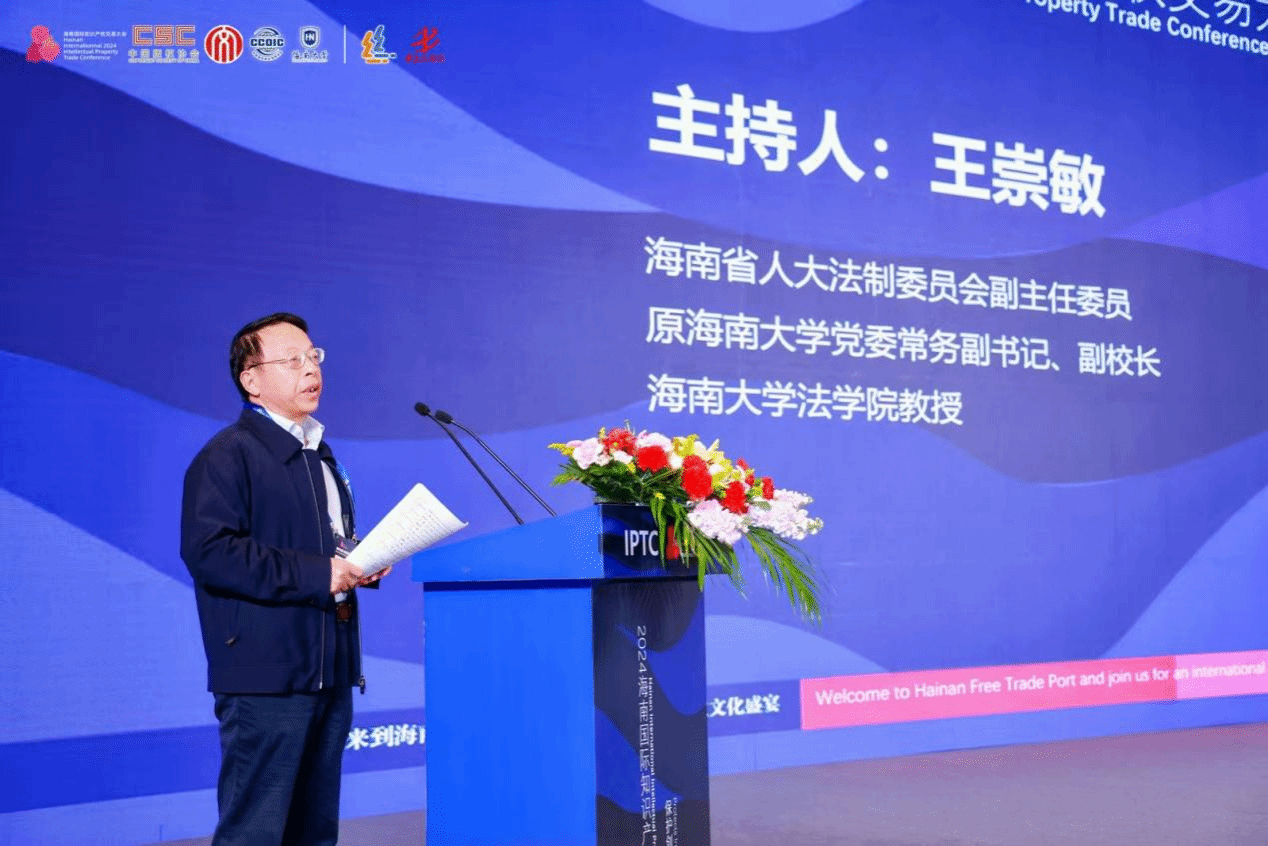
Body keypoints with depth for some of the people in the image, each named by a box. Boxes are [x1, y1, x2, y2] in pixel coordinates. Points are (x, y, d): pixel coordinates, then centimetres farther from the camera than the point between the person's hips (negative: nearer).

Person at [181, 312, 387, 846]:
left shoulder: (321, 456, 21)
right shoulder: (229, 454, -7)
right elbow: (207, 550, -19)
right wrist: (316, 574, -21)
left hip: (330, 671, 9)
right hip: (267, 675, -8)